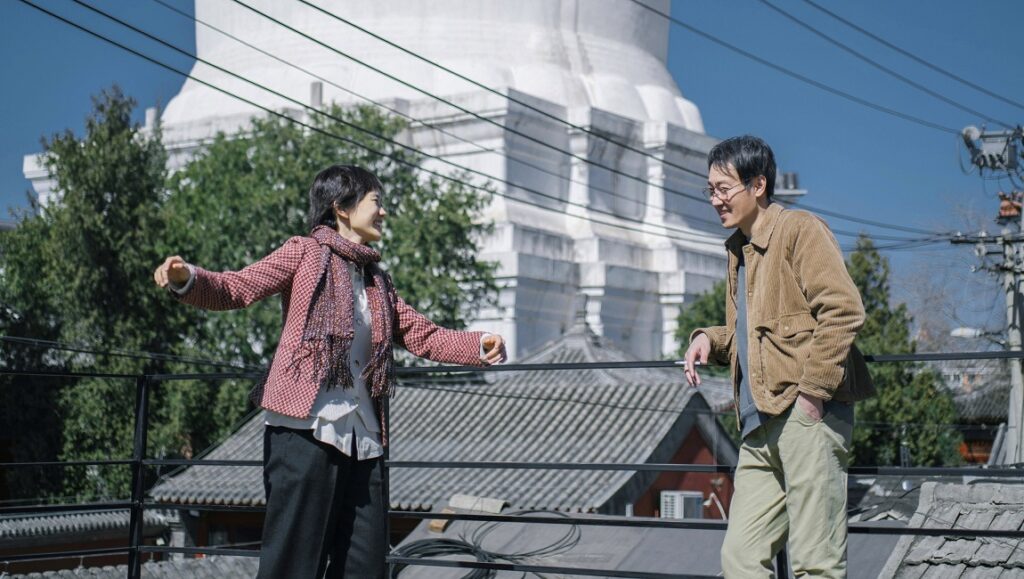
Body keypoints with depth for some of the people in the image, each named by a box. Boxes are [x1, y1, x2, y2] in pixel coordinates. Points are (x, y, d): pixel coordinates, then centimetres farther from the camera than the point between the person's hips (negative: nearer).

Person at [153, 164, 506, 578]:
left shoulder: (377, 281, 22)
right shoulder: (305, 253, 4)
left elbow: (422, 335, 20)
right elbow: (235, 289, -6)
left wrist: (478, 347, 3)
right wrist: (186, 280, -26)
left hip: (360, 440, 7)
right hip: (306, 430, -7)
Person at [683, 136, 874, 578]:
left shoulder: (800, 230, -3)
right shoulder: (739, 249, 23)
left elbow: (843, 310, -13)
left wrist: (812, 391, -17)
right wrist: (710, 340, 11)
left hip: (808, 414, -9)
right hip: (761, 425, 9)